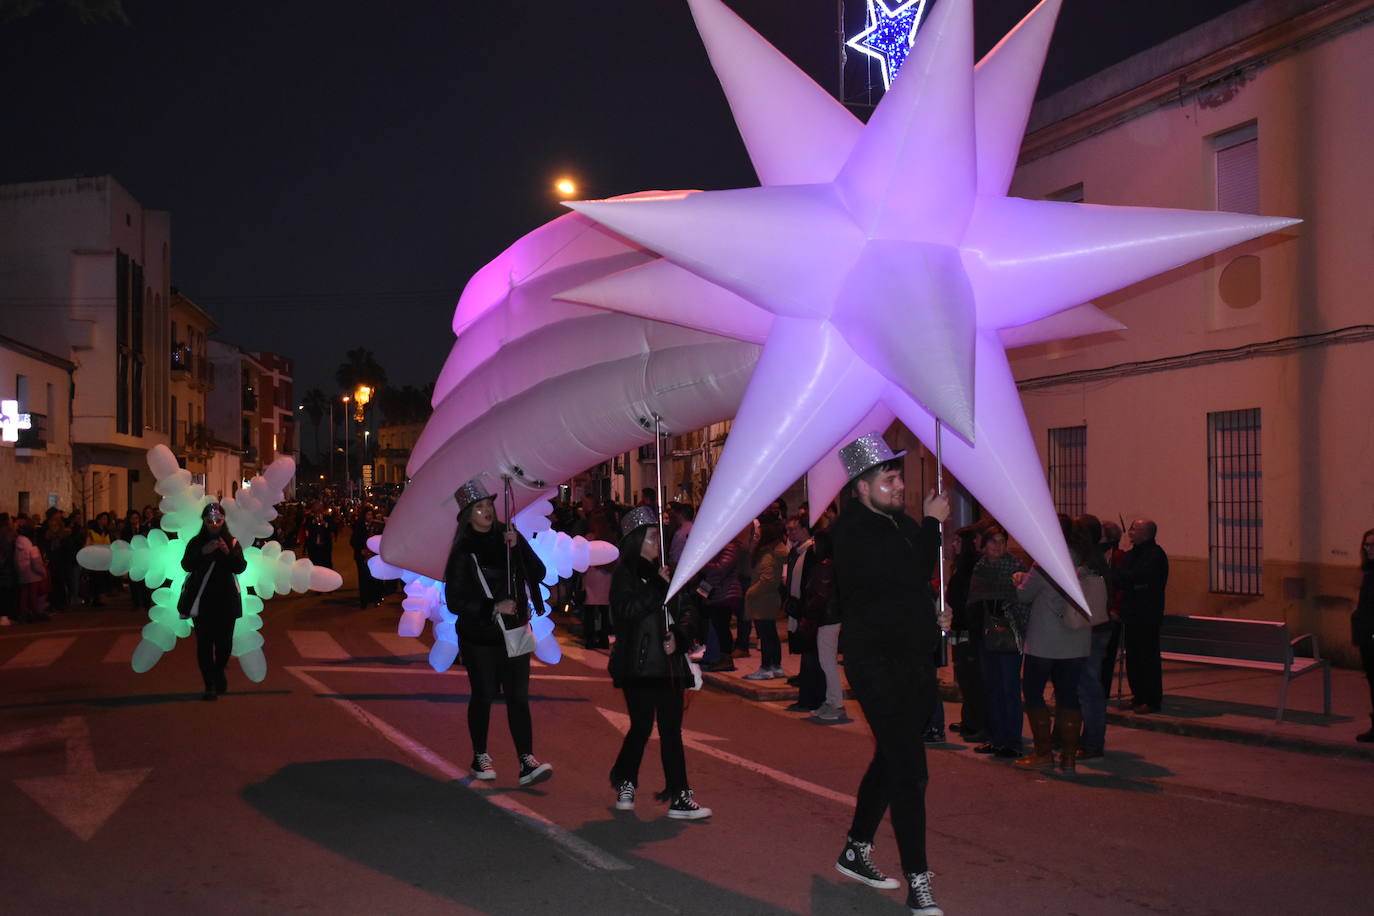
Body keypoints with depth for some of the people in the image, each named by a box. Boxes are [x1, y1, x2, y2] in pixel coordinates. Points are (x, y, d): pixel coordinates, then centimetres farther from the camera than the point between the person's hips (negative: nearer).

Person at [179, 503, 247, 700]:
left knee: (224, 641, 7)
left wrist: (228, 553, -20)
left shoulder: (232, 543, 6)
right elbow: (186, 565, -6)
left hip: (225, 599, 1)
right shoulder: (196, 542, 5)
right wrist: (202, 553, -21)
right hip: (201, 600, -1)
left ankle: (219, 672, 36)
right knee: (204, 642, -6)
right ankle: (210, 685, -3)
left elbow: (241, 567, -4)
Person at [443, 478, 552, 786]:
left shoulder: (507, 537, 5)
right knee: (484, 695, 6)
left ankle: (527, 762, -7)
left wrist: (519, 547, -15)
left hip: (513, 630, 3)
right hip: (479, 636, -3)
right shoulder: (463, 552, -6)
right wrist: (493, 607, -18)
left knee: (518, 696, -4)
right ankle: (480, 757, 23)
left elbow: (539, 573, -1)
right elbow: (455, 601, -9)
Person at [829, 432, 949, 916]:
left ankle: (855, 852, 34)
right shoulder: (852, 532, -15)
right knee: (909, 773, -10)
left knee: (891, 761, 19)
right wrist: (932, 524, -14)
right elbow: (911, 573, -26)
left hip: (914, 662, 9)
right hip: (878, 664, -9)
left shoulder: (901, 523, 11)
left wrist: (933, 615, 8)